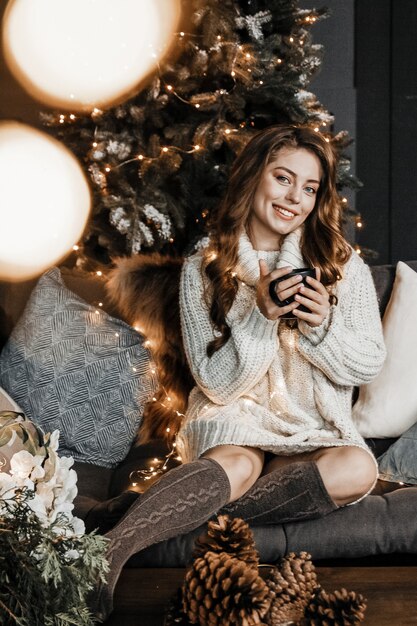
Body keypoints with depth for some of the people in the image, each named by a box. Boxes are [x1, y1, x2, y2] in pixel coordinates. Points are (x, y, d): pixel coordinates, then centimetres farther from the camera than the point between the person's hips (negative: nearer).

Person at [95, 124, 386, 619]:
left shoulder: (343, 265, 4)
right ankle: (104, 555, -47)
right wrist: (260, 315, -20)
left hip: (315, 428, 3)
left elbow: (368, 365, 3)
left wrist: (323, 324, -17)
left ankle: (190, 507, -28)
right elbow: (216, 383, -5)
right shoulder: (203, 270, 0)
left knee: (358, 468, -32)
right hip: (233, 417, -2)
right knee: (237, 463, -38)